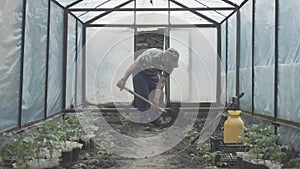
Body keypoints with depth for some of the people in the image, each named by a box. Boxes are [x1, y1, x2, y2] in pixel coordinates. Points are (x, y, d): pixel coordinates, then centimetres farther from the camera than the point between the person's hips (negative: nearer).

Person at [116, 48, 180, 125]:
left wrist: (157, 96, -27)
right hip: (140, 72, -5)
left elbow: (162, 81, -19)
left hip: (153, 74, 5)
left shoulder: (170, 65, -23)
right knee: (143, 95, -15)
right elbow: (134, 65, -32)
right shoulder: (150, 55, -40)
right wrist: (123, 79, -29)